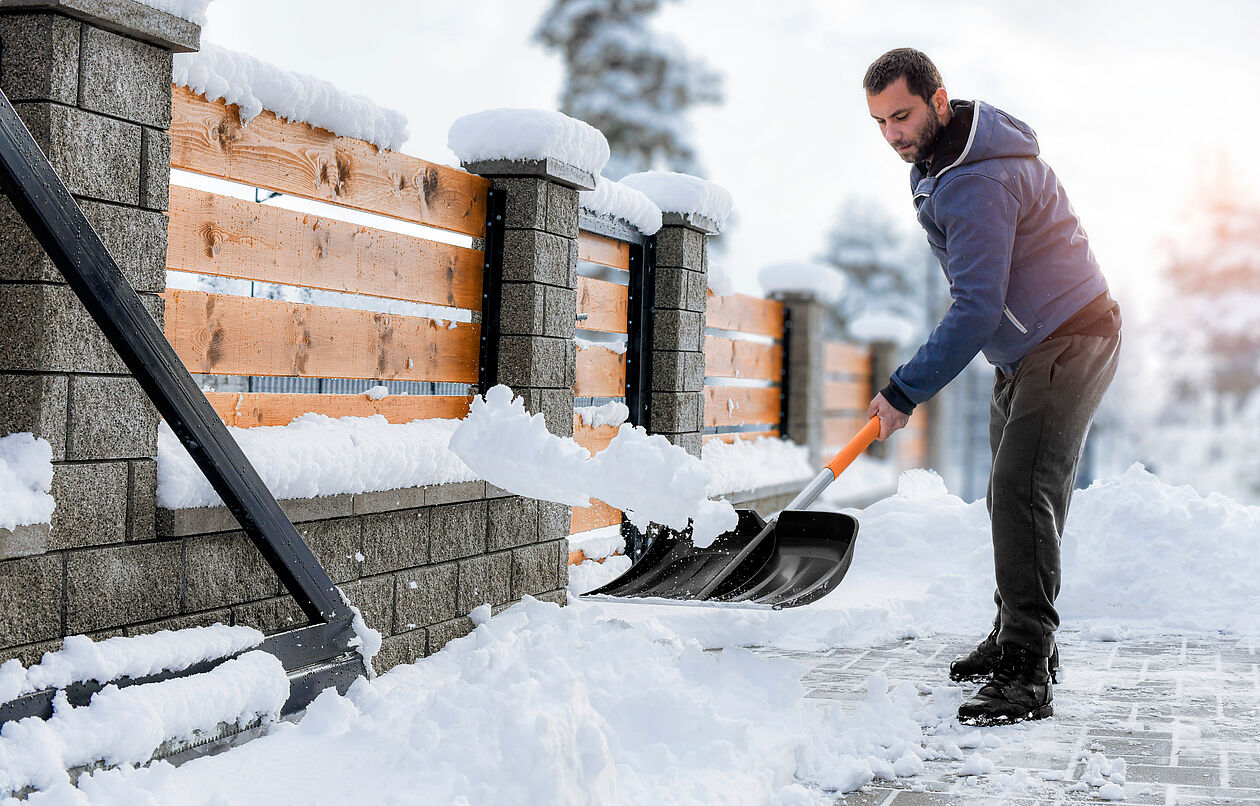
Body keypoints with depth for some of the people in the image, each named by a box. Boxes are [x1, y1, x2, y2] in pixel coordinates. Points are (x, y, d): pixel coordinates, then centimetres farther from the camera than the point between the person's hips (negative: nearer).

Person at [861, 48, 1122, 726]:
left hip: (1070, 341, -11)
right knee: (1012, 497, 16)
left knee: (1022, 492, -21)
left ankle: (1027, 675, -23)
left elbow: (977, 312, -31)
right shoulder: (934, 159, 5)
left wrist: (904, 391, -26)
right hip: (1022, 351, 11)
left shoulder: (979, 184, -28)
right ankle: (1012, 639, 29)